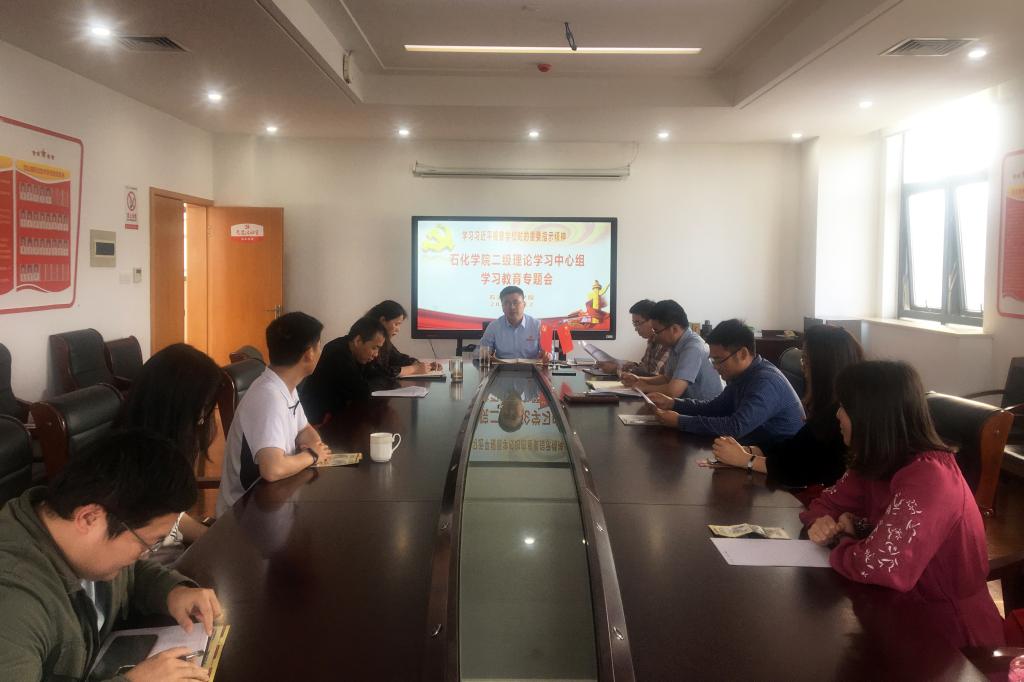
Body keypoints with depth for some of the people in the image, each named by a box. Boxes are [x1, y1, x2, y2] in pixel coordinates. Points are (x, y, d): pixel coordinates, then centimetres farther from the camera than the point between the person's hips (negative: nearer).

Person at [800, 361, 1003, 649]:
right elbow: (831, 500, 11)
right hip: (907, 610, 7)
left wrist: (841, 542, -16)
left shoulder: (928, 478, -28)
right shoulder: (879, 463, -1)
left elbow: (880, 566, -37)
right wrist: (822, 520, -12)